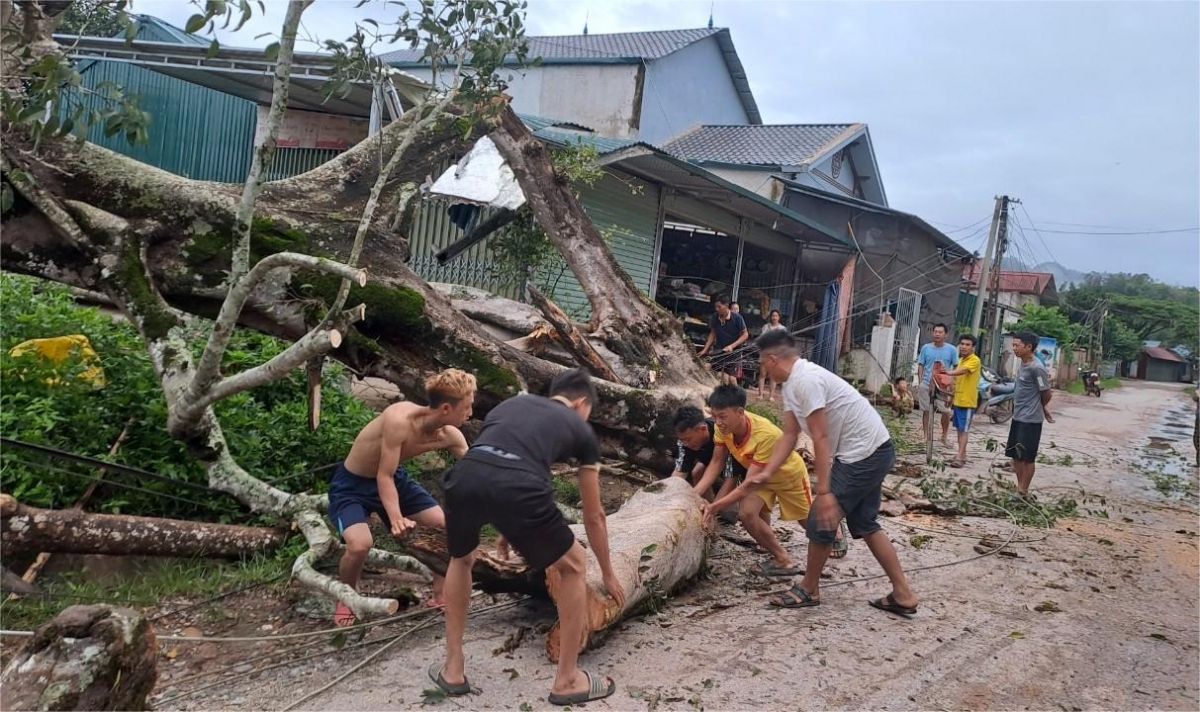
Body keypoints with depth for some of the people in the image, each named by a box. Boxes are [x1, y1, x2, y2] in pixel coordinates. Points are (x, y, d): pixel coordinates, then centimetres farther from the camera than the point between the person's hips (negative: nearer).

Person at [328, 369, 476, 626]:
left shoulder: (449, 435, -15)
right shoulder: (399, 420, -36)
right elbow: (384, 476, -33)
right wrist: (396, 518, -45)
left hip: (395, 478, 7)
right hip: (351, 485, -7)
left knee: (446, 526, 0)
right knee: (359, 544, -29)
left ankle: (439, 596, 17)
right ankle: (345, 601, 2)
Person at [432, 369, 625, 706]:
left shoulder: (512, 403, 37)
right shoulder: (581, 429, 27)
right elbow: (593, 516, 33)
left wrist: (510, 531, 60)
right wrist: (608, 574, 47)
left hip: (465, 478, 4)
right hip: (517, 487, -4)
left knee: (461, 560, 36)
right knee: (574, 567, 23)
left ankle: (453, 669, 37)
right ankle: (567, 681, 28)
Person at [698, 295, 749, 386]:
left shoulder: (737, 317, -16)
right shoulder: (715, 317, -5)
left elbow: (745, 334, -8)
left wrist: (732, 346, -18)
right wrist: (705, 349, 4)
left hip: (733, 352, -3)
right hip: (719, 351, 3)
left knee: (732, 379, -6)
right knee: (724, 379, -5)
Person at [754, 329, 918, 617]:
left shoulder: (806, 380, -22)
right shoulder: (791, 384, 9)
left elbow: (820, 439, -24)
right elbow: (790, 435, 12)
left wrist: (824, 491, -23)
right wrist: (766, 473, 5)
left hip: (864, 453, -10)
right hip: (873, 452, 10)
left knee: (820, 520, 0)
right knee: (864, 524, 18)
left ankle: (809, 589, 17)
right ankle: (903, 595, 22)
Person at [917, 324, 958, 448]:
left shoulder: (951, 349, 0)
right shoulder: (926, 348, 2)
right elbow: (920, 366, 6)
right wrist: (920, 383, 0)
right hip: (927, 384, 1)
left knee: (946, 412, -1)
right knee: (926, 411, 5)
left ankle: (944, 437, 16)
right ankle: (926, 437, 14)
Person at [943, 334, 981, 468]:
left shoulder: (975, 360, -13)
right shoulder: (960, 360, 14)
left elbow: (963, 371, -32)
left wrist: (949, 372, -48)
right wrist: (951, 397, 18)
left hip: (967, 402, -8)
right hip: (957, 400, 8)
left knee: (963, 430, -7)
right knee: (959, 430, 12)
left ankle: (959, 458, -8)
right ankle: (962, 455, 19)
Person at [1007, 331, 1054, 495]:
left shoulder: (1037, 368, -19)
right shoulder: (1022, 365, 7)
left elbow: (1046, 394, -12)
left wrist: (1043, 409, 7)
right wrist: (1044, 409, 15)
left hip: (1030, 420, -9)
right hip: (1018, 417, 9)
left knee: (1027, 458, 1)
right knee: (1016, 455, 13)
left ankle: (1022, 491, 10)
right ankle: (1020, 488, 23)